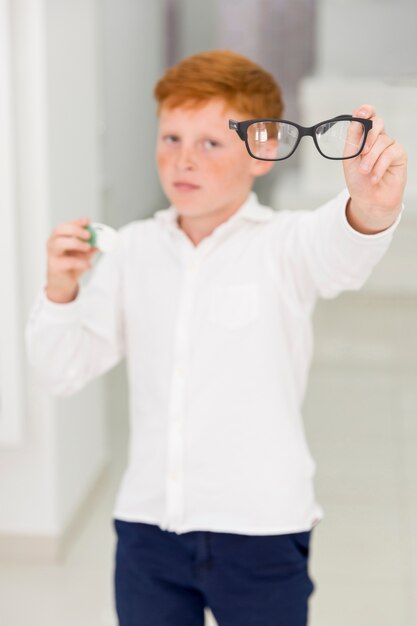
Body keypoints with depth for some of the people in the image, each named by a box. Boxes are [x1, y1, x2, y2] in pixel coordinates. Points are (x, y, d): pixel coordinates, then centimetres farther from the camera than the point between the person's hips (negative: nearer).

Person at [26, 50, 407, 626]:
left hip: (261, 531, -3)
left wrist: (371, 208, -53)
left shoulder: (285, 246, -7)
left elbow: (342, 252, -31)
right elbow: (63, 372, 6)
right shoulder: (134, 249, 4)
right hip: (147, 526, 3)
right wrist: (60, 292, -13)